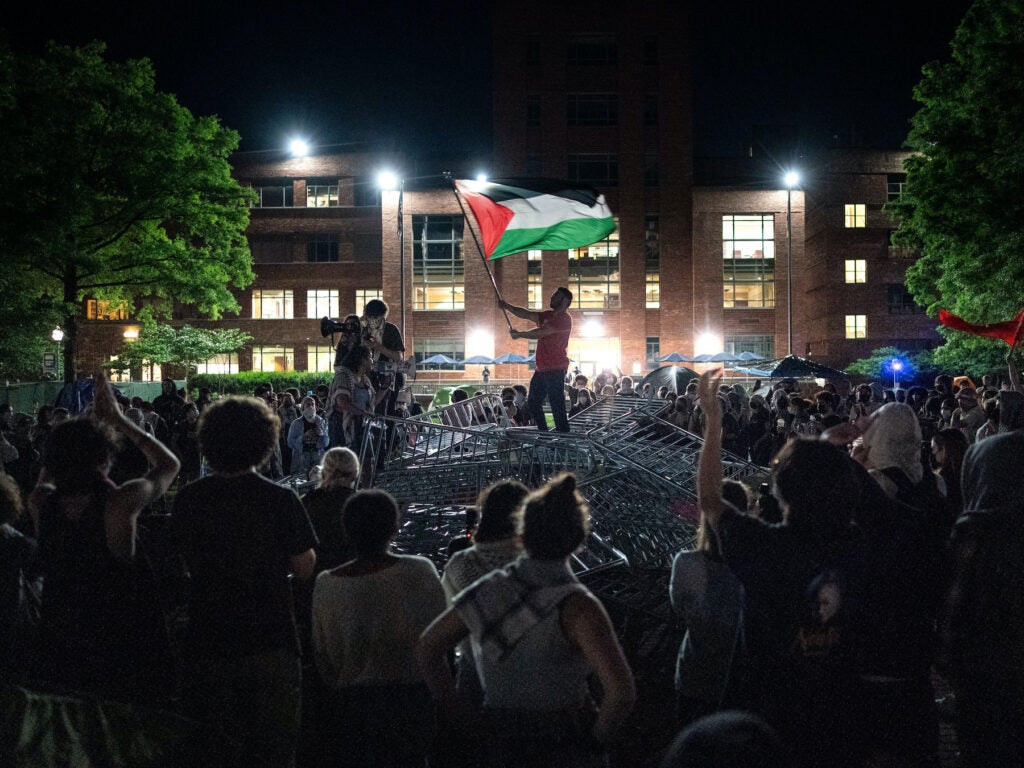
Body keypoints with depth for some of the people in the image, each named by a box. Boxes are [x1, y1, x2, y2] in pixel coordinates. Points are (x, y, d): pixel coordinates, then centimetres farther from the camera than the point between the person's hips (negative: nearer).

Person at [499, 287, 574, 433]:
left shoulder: (564, 319, -10)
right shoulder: (548, 316, 19)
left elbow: (540, 333, -15)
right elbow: (526, 314, 14)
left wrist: (519, 334, -3)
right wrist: (507, 306, 2)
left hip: (555, 370, -10)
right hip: (541, 370, 10)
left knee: (557, 407, -12)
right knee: (533, 404, 14)